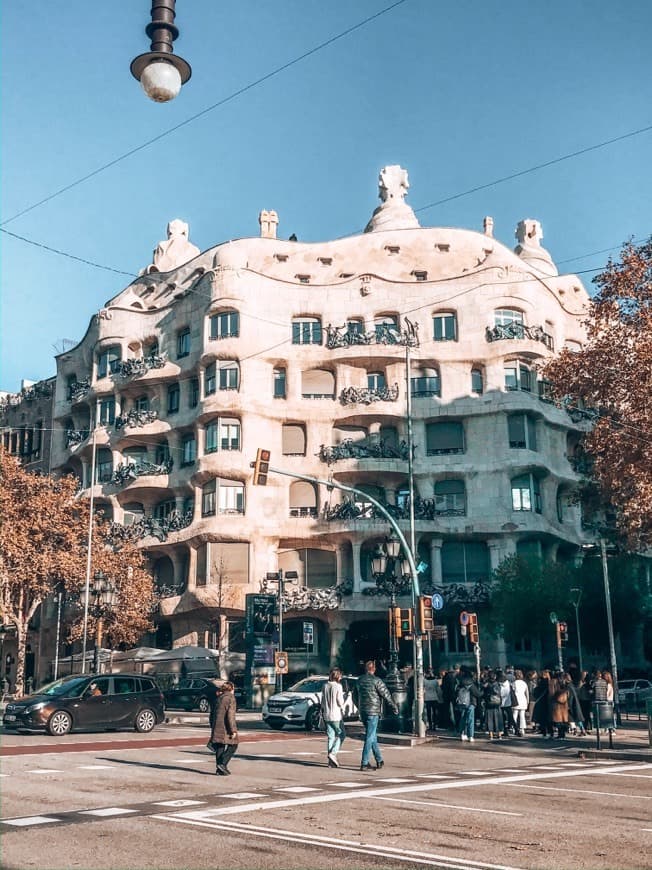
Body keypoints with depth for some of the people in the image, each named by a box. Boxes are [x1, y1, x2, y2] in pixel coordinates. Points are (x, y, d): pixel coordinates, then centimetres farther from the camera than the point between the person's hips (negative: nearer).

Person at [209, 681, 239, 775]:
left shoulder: (217, 698, 14)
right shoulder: (230, 697, -7)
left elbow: (212, 714, 18)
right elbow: (230, 715, -15)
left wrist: (213, 728, 25)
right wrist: (233, 730, -14)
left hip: (216, 727, 7)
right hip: (225, 727, -7)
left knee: (220, 747, 12)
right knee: (233, 745, 5)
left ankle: (219, 769, 12)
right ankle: (222, 764, -9)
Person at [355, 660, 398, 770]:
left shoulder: (360, 680, 8)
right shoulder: (376, 680, -11)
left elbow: (357, 696, 17)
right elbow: (386, 694, -8)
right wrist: (394, 707, 2)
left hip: (362, 711, 7)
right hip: (373, 711, -7)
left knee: (372, 736, 16)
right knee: (370, 737, -4)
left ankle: (379, 760, 24)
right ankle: (364, 763, -7)